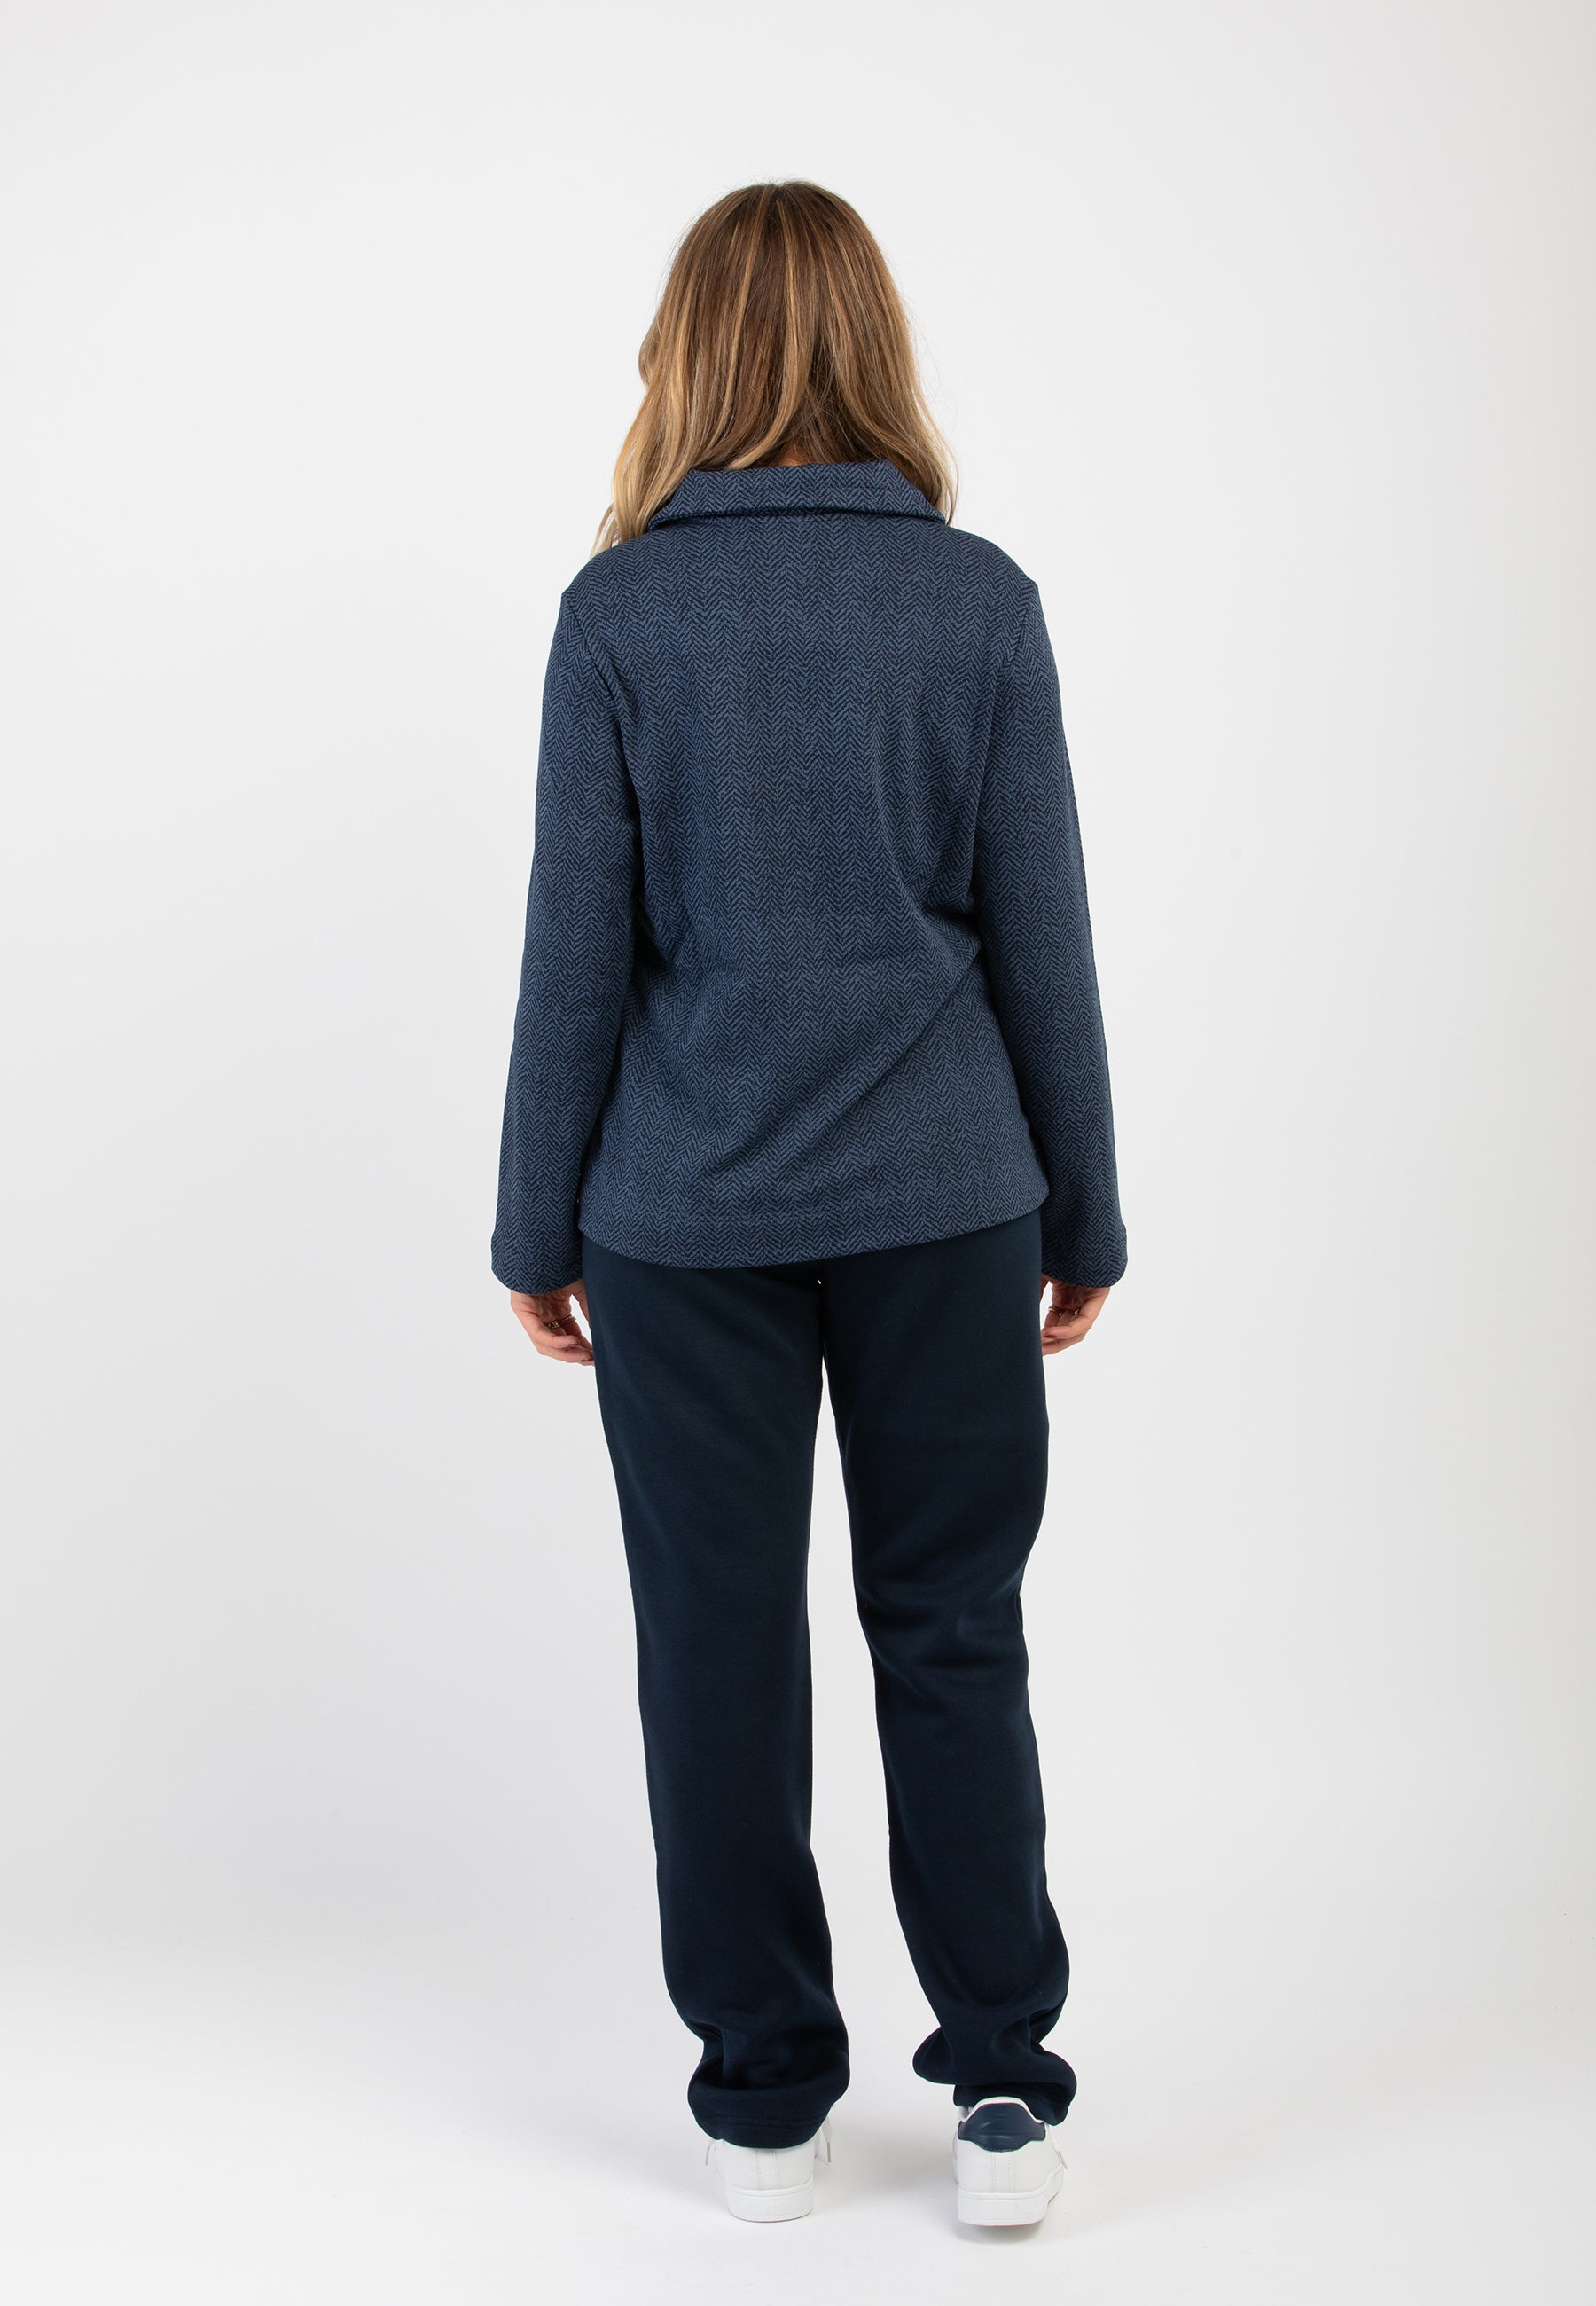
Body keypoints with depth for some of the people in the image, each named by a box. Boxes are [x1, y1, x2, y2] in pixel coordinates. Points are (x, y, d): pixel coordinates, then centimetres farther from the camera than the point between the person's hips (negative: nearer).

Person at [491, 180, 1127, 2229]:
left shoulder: (622, 609, -5)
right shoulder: (980, 600, -2)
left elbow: (576, 947, -4)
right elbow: (1041, 939, 0)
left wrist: (536, 1225, 5)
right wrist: (1084, 1211, 10)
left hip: (688, 1212, -1)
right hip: (941, 1201, 1)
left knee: (719, 1642, 9)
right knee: (954, 1635, 10)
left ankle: (764, 2097, 20)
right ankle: (1004, 2094, 17)